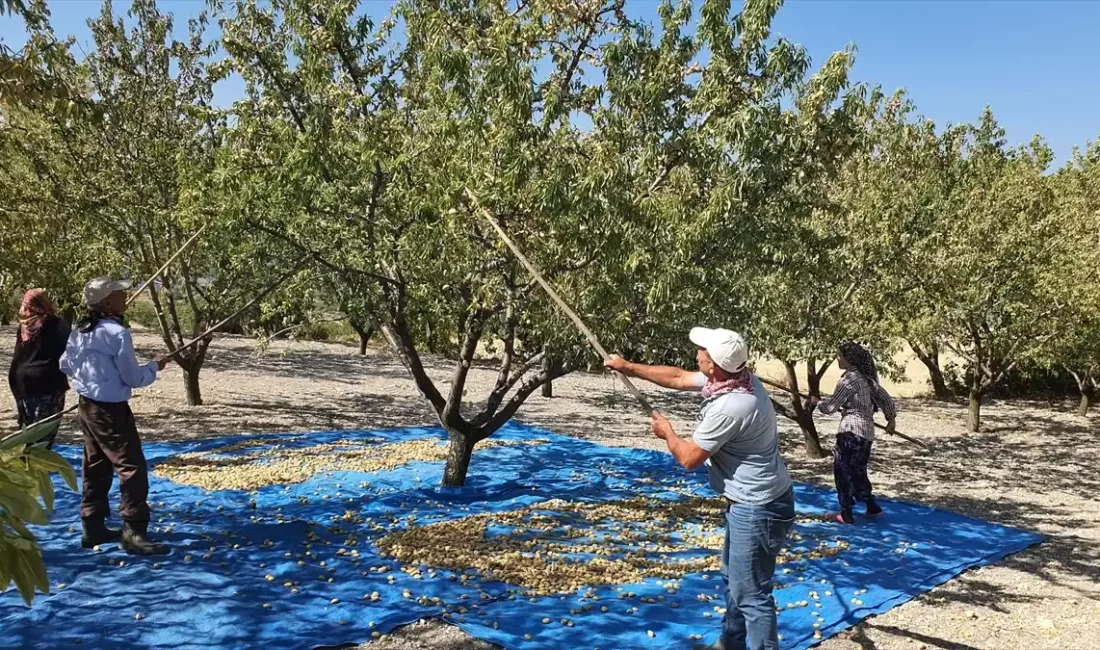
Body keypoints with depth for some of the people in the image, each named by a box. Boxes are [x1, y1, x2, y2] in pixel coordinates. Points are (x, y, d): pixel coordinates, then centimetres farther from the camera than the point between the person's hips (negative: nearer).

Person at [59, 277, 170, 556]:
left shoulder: (79, 331, 6)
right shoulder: (117, 333, -19)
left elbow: (65, 365, 18)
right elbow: (133, 378, -15)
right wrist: (155, 366, 2)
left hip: (87, 407, 9)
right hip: (111, 411, -9)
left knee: (96, 469, 16)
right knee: (133, 468, -6)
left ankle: (93, 527, 24)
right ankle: (134, 533, -6)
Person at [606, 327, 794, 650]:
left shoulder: (730, 407, -31)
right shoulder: (736, 378, -3)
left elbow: (689, 458, -19)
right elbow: (677, 377, 11)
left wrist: (667, 433, 2)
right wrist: (630, 367, 15)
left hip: (758, 510, -11)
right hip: (749, 502, 11)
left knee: (750, 593, -2)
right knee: (734, 579, 26)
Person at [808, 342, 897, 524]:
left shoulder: (849, 379, -16)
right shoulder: (866, 377, 10)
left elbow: (831, 407, -14)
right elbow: (884, 396, 16)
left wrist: (816, 403, 4)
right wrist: (891, 418, 24)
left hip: (852, 431, -9)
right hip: (866, 431, 9)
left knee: (843, 470, 1)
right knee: (857, 471, 20)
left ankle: (846, 513, 5)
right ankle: (872, 507, 26)